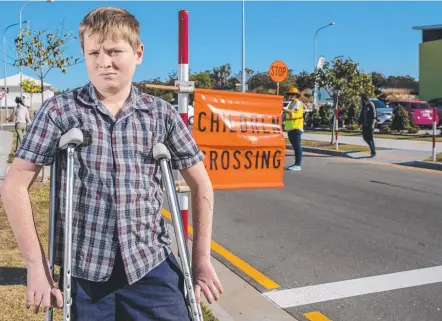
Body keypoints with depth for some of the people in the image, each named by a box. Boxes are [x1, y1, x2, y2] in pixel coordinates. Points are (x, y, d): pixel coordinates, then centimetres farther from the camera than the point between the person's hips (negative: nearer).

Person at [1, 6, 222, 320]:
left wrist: (202, 258, 4)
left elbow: (200, 184, 6)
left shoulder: (162, 114, 0)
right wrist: (36, 265, -6)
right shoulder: (60, 110, -4)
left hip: (151, 264, 1)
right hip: (83, 270, 0)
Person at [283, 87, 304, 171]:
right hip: (290, 128, 9)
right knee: (294, 146, 12)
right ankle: (296, 164, 19)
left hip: (296, 127, -9)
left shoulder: (298, 102, -8)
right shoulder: (291, 103, 21)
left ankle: (298, 165, -8)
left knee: (297, 146, -8)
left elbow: (291, 111, -22)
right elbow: (287, 112, 15)